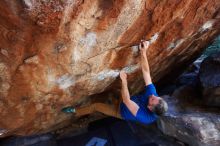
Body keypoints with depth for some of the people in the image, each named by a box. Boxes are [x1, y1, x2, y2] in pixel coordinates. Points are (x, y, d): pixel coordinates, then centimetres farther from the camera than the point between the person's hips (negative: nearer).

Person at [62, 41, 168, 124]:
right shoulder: (152, 93, -31)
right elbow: (146, 71, -35)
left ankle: (76, 112, 24)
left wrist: (124, 80, -43)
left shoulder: (145, 117, -44)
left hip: (121, 112, -5)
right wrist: (143, 52, -43)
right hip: (123, 103, 6)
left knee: (95, 106, -3)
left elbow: (126, 100, -47)